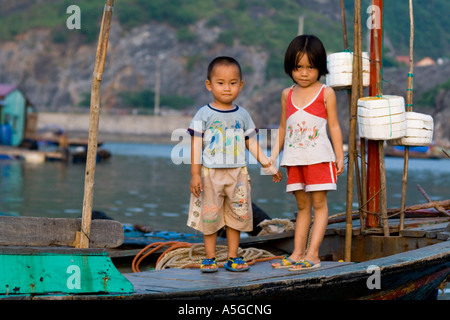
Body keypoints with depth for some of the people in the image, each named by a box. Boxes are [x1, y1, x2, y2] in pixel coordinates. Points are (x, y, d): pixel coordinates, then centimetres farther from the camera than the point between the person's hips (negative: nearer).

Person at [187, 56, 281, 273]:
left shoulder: (242, 115, 8)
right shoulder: (204, 114, -2)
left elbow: (251, 143, 15)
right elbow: (196, 144, -4)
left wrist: (268, 166, 12)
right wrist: (195, 174, -10)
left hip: (237, 173, 3)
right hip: (210, 173, -3)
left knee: (237, 215, 6)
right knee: (209, 216, 1)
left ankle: (233, 258, 15)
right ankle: (209, 258, 11)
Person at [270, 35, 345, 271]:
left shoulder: (326, 93, -1)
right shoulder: (287, 95, 11)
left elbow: (334, 126, 1)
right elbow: (283, 127, 17)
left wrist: (339, 156, -3)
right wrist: (274, 155, 11)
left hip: (319, 156, -4)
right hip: (294, 158, 4)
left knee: (319, 203, -4)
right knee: (302, 206, 10)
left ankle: (312, 254, -7)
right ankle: (297, 254, 11)